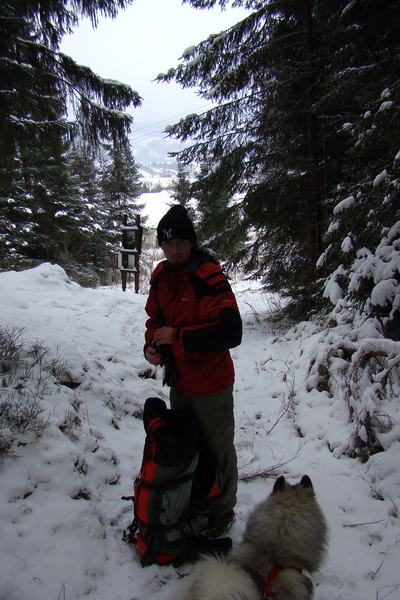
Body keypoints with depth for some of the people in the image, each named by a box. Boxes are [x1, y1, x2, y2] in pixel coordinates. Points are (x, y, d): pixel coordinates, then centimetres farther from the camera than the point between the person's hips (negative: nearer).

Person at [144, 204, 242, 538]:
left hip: (211, 385, -7)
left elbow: (231, 332, -30)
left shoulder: (209, 278, -22)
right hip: (178, 382, 8)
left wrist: (177, 336, -27)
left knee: (217, 449, 11)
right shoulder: (160, 276, 1)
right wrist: (152, 345, -7)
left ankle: (223, 511, 34)